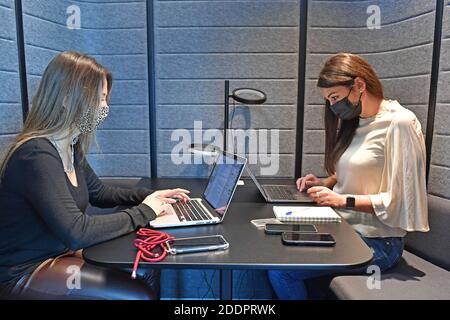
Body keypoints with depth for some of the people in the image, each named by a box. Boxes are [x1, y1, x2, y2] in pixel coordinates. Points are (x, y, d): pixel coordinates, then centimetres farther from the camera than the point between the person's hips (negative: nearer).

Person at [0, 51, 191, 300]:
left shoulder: (71, 147, 1)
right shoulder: (37, 155, -27)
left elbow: (99, 193, 15)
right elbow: (77, 232, -32)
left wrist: (149, 196, 1)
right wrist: (143, 211, -21)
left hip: (62, 250, 8)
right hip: (25, 273, -8)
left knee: (150, 273, 2)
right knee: (140, 294, -14)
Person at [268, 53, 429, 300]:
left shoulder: (399, 123, -16)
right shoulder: (354, 121, 8)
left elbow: (398, 201, -17)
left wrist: (343, 200, -19)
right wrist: (324, 183, 1)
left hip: (377, 242, -7)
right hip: (345, 228, 7)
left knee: (280, 268, -17)